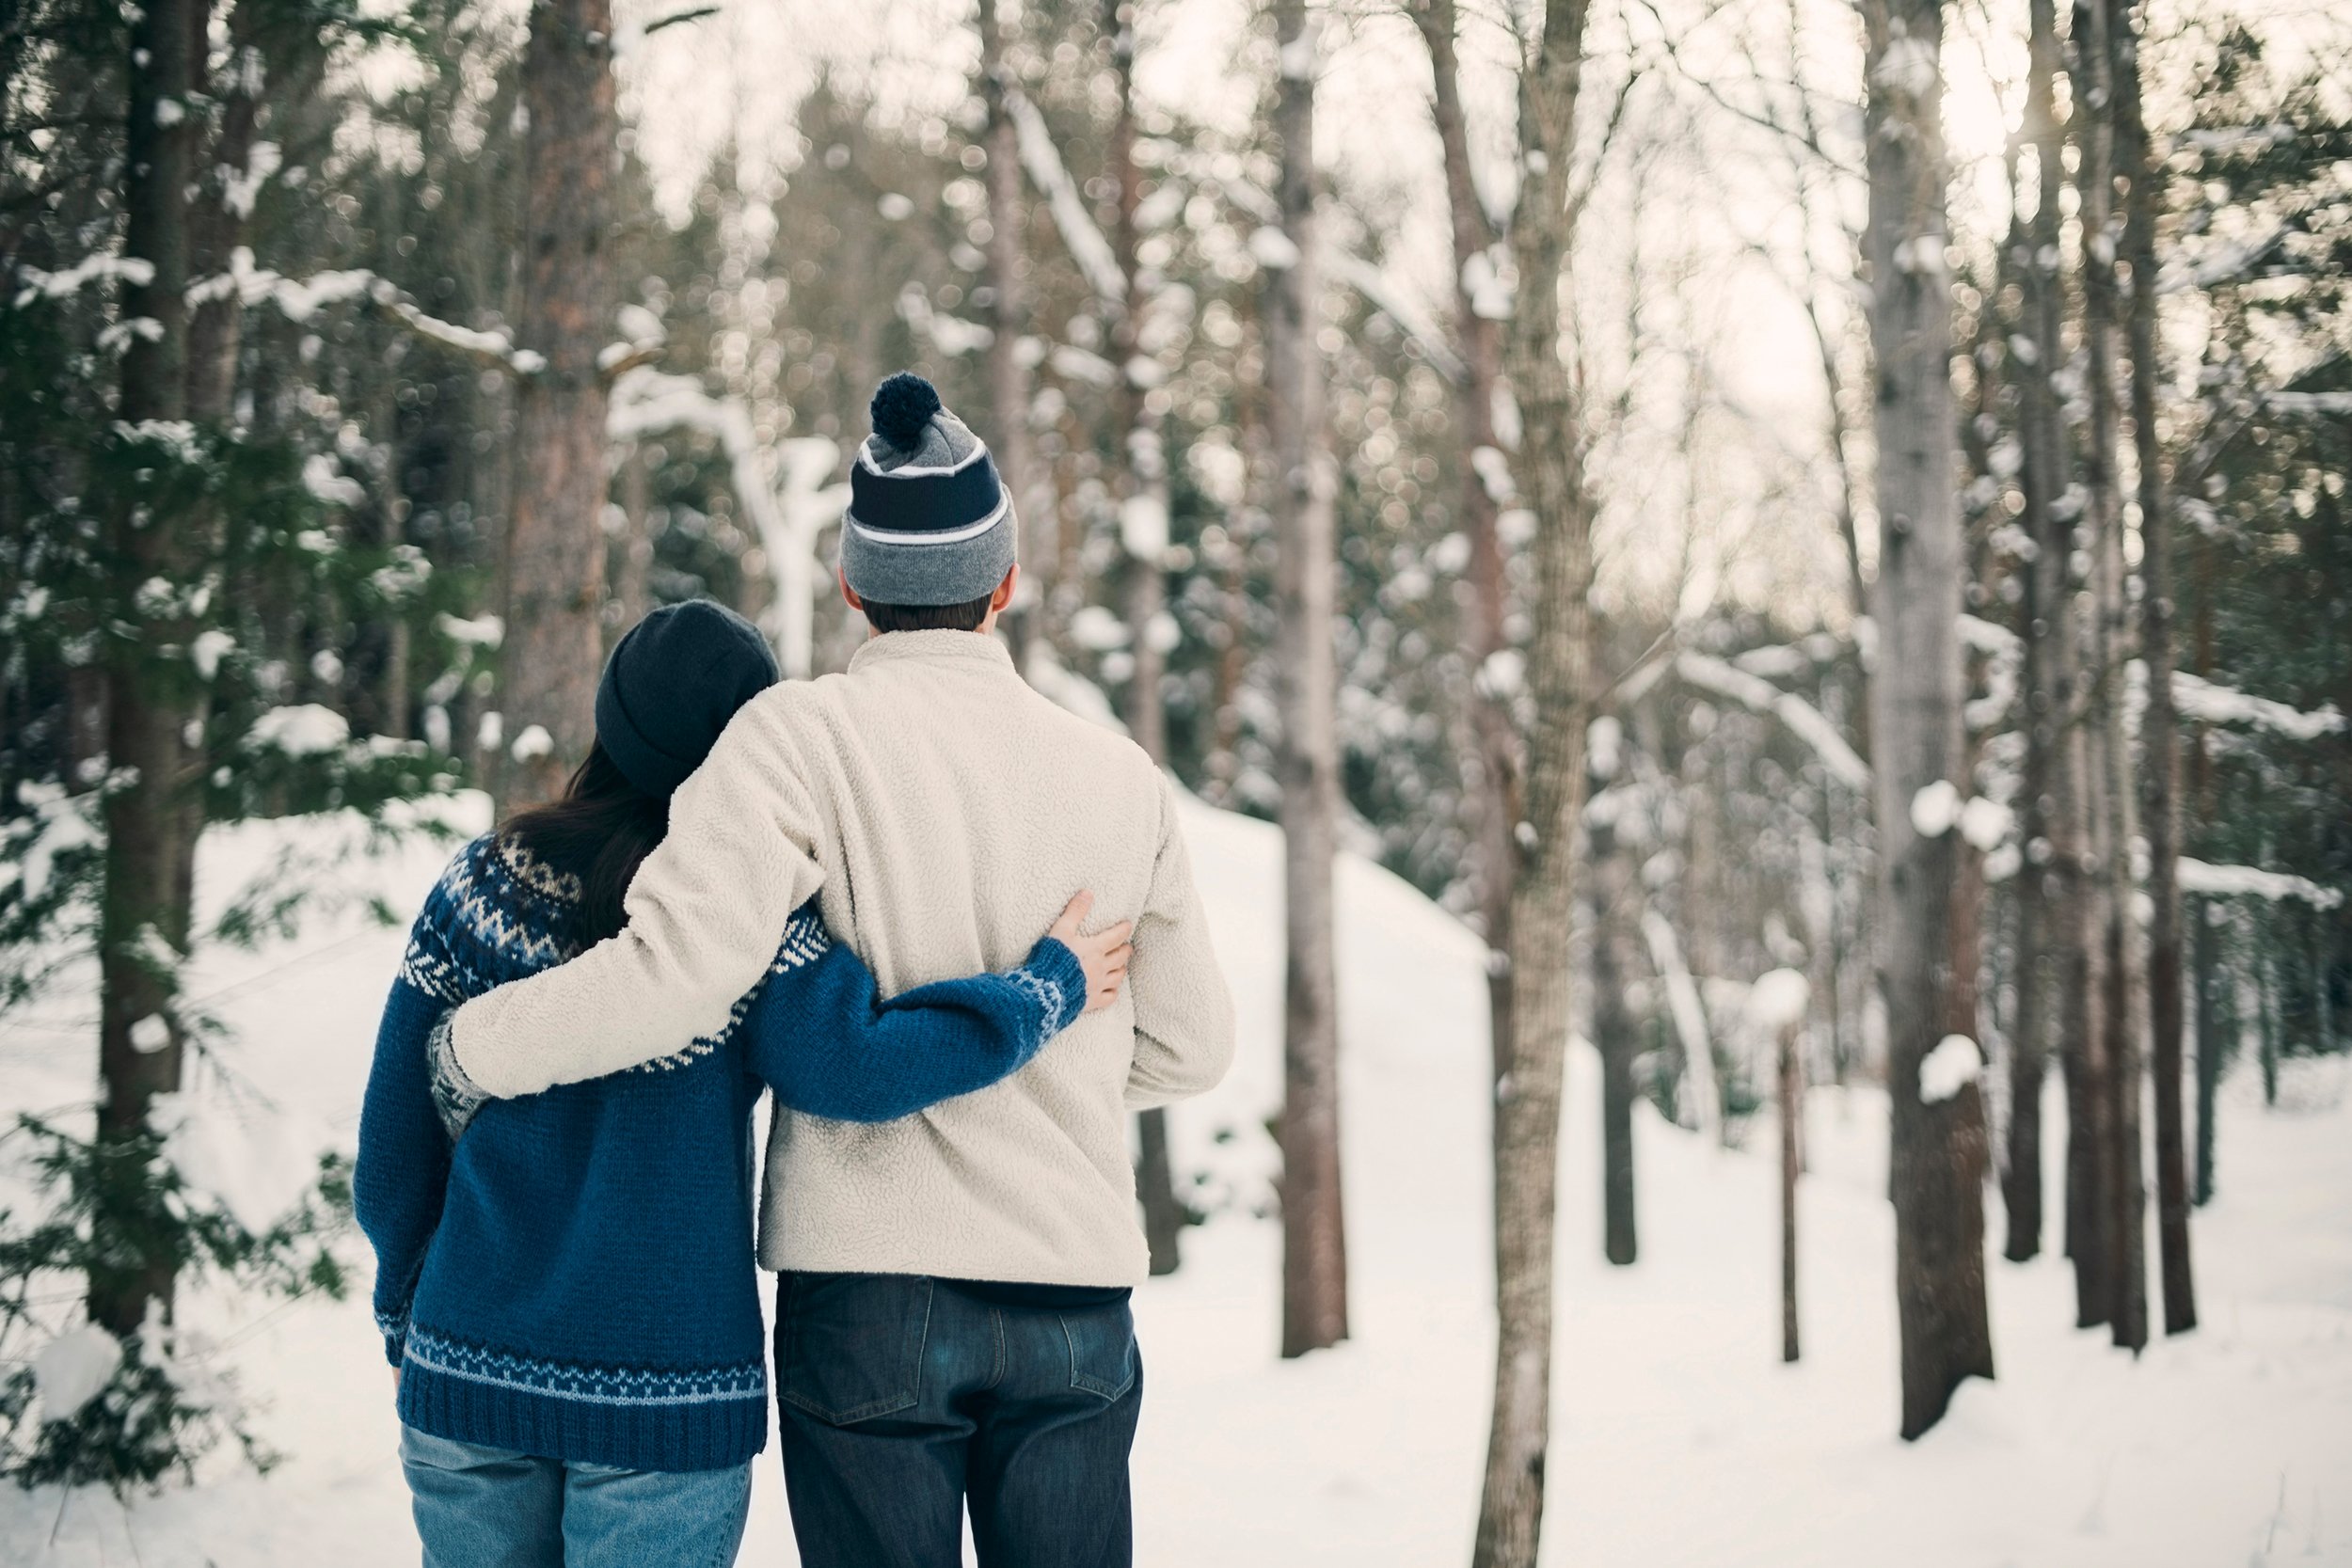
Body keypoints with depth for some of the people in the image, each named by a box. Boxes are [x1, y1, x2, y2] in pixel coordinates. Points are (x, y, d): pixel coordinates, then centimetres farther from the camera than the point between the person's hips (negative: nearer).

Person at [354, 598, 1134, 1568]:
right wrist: (1051, 988, -11)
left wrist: (406, 1318, 21)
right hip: (666, 1395, -3)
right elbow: (856, 1068, -25)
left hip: (468, 1368, 3)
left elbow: (395, 1141, 6)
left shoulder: (477, 884, 1)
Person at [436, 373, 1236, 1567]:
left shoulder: (800, 737, -8)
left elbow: (674, 968, -20)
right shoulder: (1121, 779, 4)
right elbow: (1188, 1045, 12)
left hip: (867, 1294, -3)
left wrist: (475, 1045, -5)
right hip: (1076, 1302, 3)